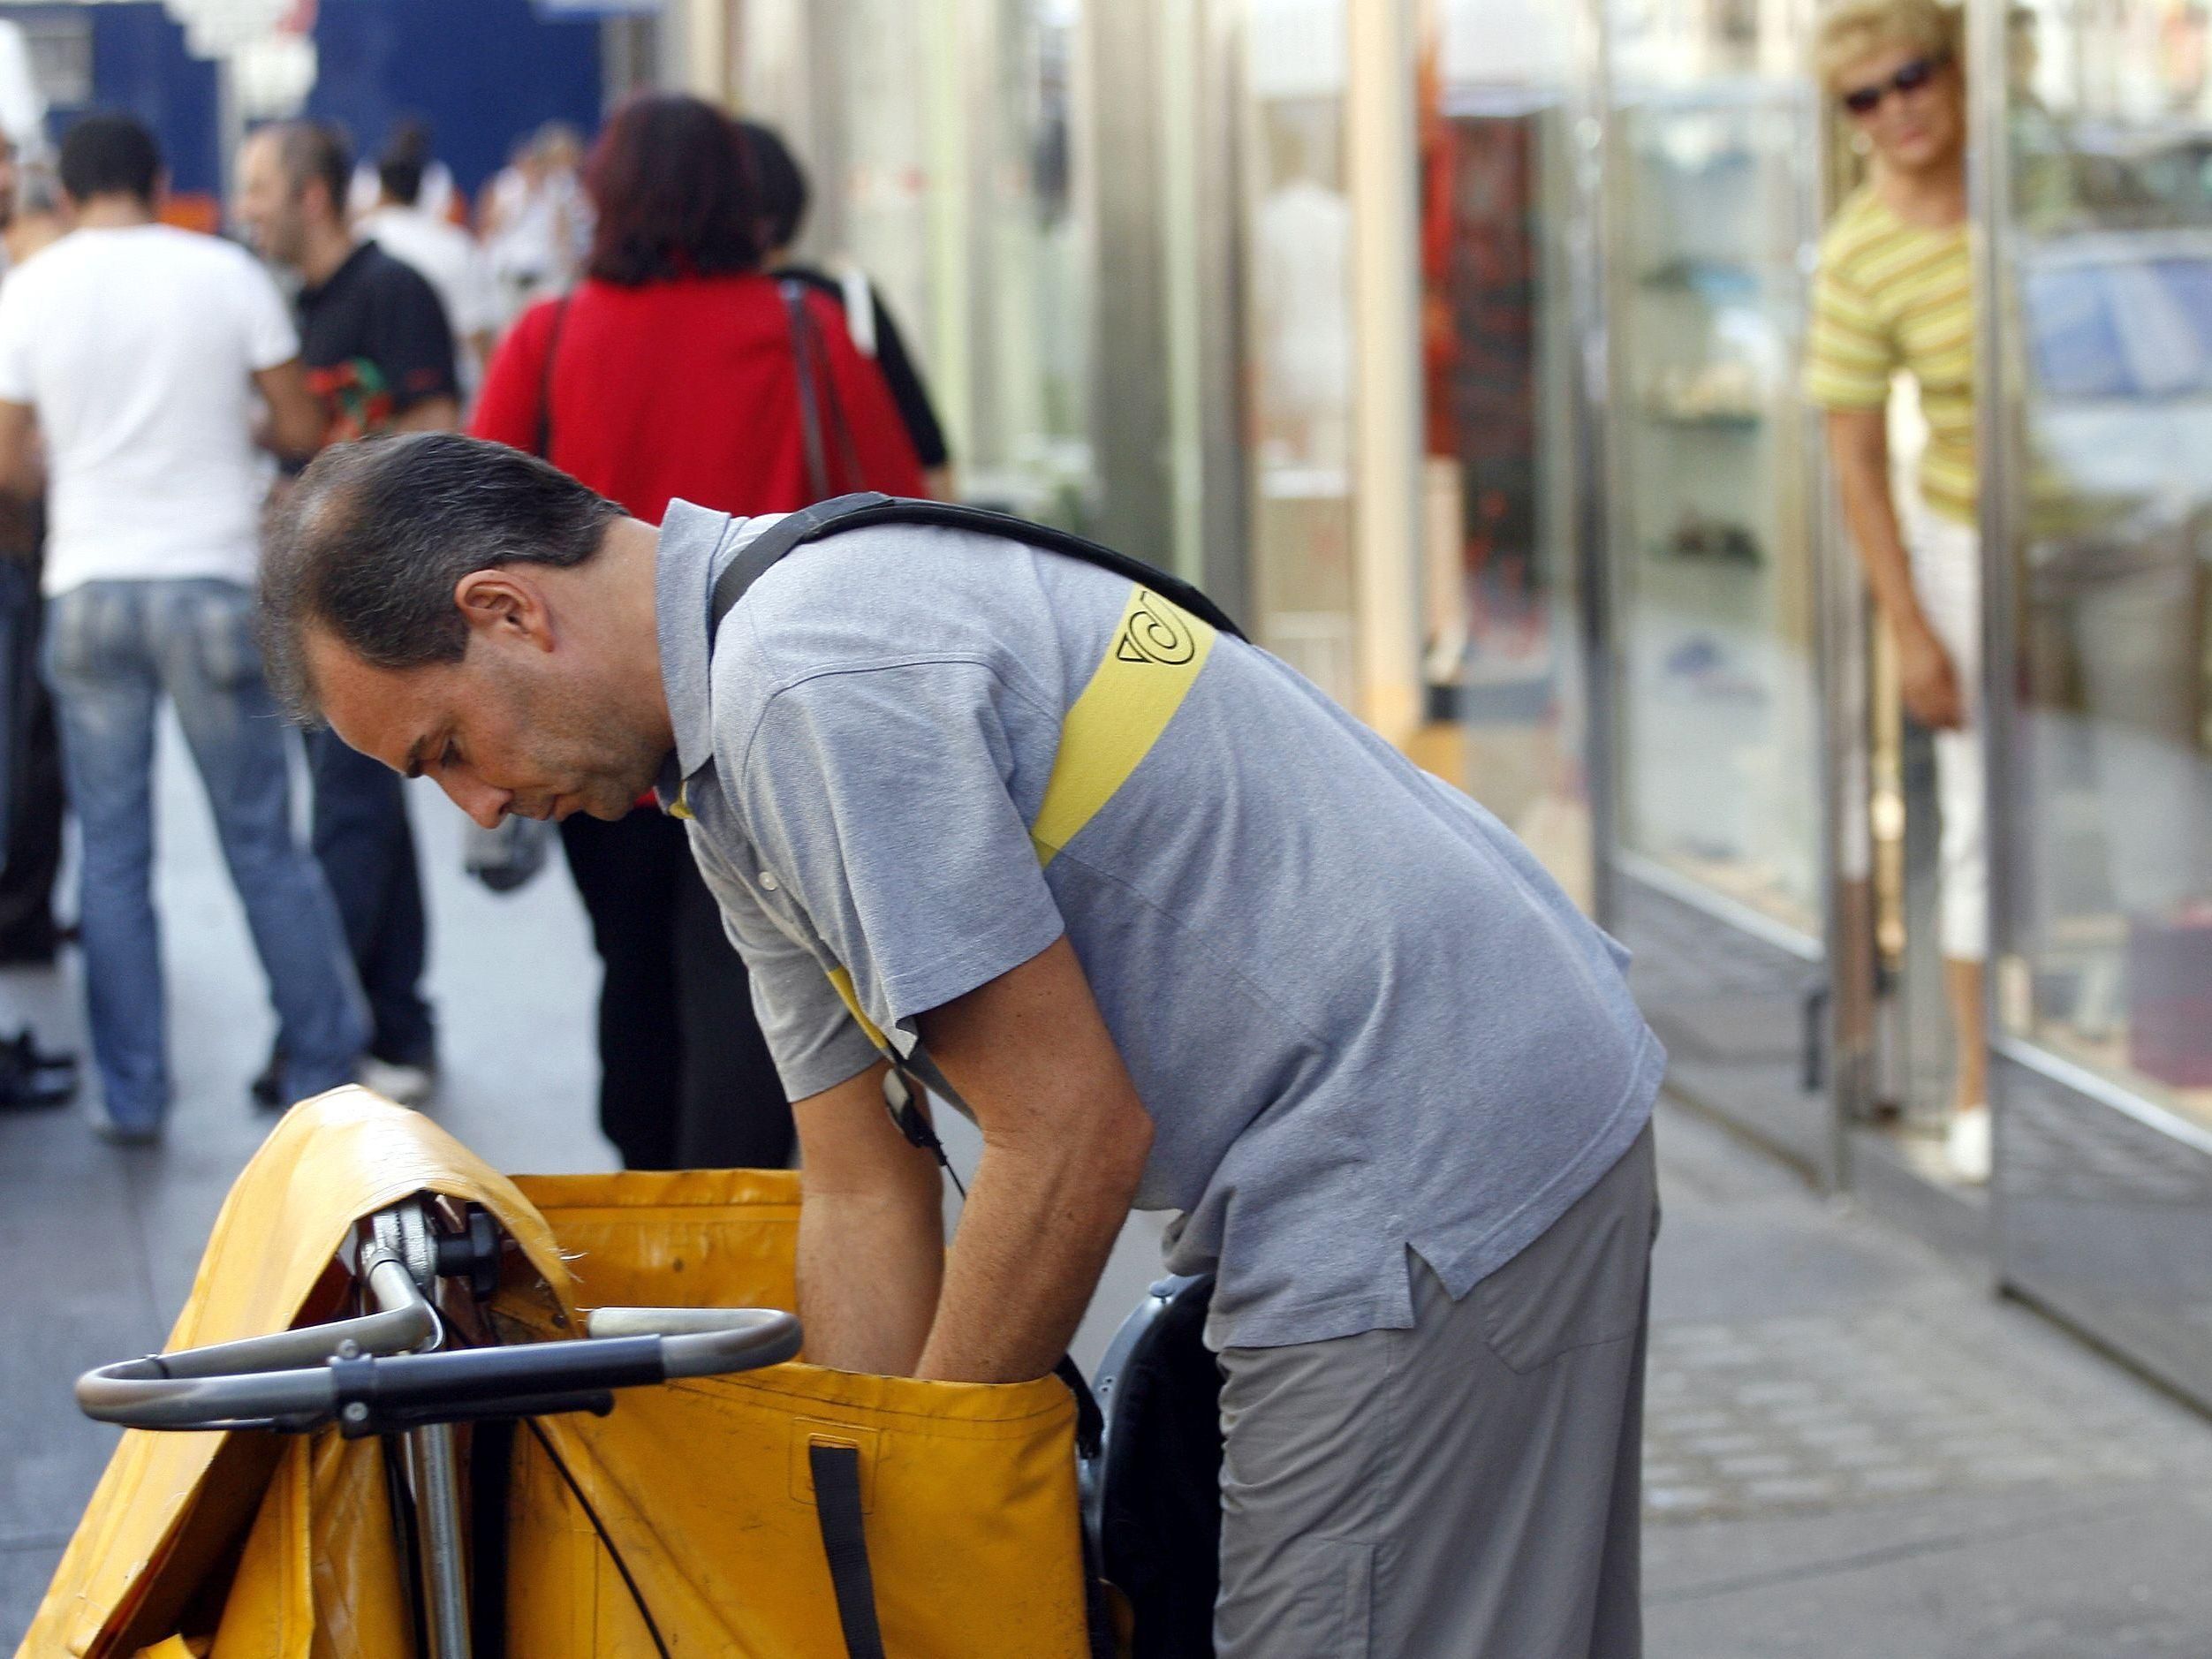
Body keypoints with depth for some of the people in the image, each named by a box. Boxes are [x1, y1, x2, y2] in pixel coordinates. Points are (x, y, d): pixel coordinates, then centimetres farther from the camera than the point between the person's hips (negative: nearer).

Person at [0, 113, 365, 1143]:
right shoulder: (225, 275, -3)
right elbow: (302, 429, 0)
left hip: (89, 586, 1)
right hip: (212, 580, -1)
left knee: (113, 853, 8)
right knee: (263, 844, 7)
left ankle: (132, 1095, 9)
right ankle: (324, 1073, 12)